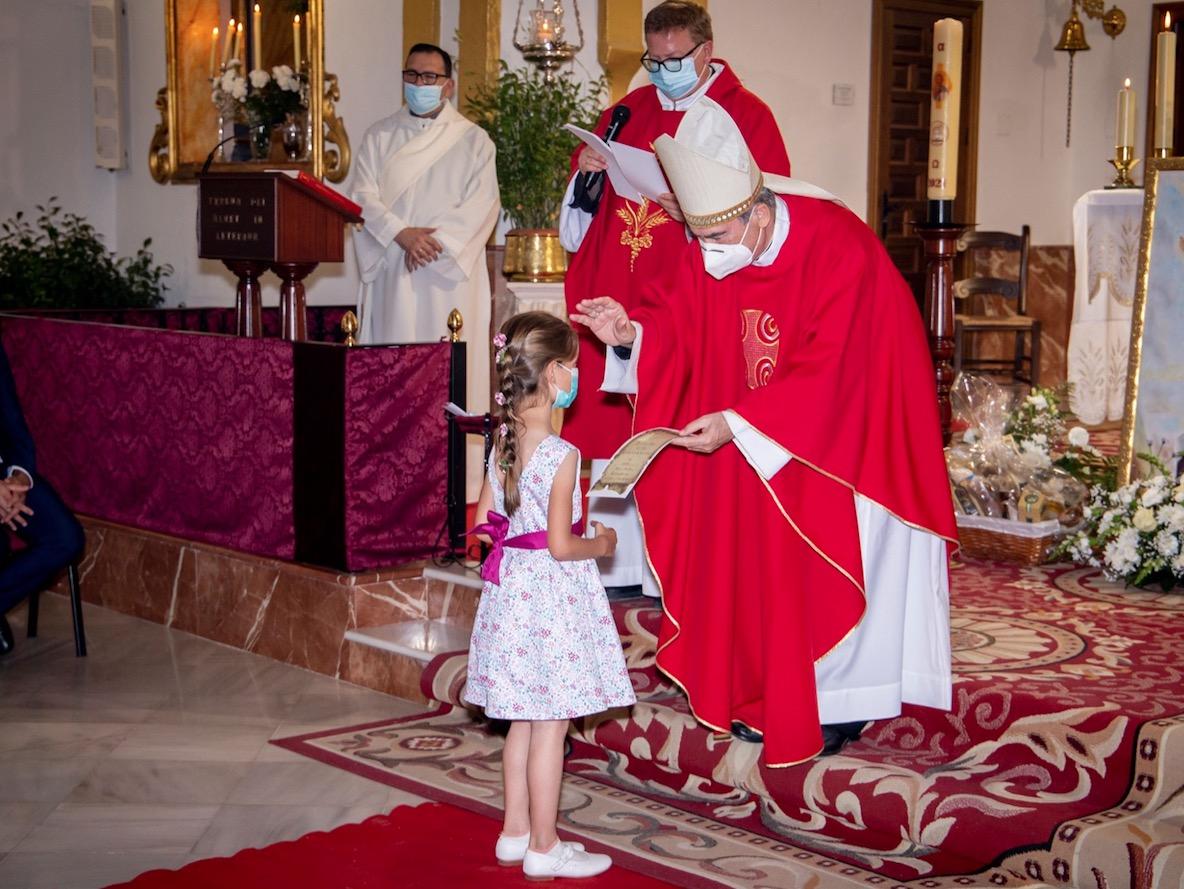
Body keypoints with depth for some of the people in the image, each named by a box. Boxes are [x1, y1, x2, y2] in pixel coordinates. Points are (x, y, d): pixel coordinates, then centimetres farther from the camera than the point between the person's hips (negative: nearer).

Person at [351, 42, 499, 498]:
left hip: (450, 274, -2)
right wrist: (402, 233, -14)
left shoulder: (472, 141, 7)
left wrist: (434, 240, -16)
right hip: (391, 275, 2)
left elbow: (481, 205, -4)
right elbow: (365, 197, 2)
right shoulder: (379, 136, 13)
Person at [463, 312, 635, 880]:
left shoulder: (503, 445, 3)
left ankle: (516, 832, 27)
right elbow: (561, 546, -21)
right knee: (550, 725, 2)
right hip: (552, 592, -8)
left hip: (511, 586, 8)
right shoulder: (561, 455, -20)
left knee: (524, 718, 18)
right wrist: (600, 544, -3)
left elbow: (483, 521, 10)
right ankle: (542, 848, 10)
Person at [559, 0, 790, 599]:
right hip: (616, 302, 5)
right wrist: (586, 170, 0)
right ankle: (618, 568, 16)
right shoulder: (628, 112, 15)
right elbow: (582, 212, 22)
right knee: (612, 428, 7)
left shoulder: (745, 117, -1)